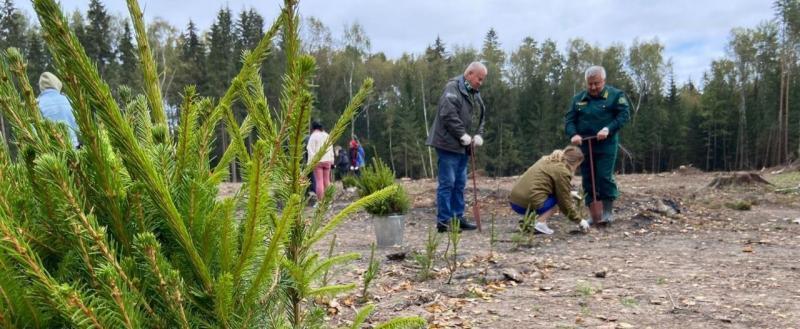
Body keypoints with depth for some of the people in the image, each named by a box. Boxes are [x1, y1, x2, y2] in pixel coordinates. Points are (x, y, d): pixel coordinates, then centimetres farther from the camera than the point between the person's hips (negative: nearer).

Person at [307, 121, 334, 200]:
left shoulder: (313, 136, -6)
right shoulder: (327, 135, 12)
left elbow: (311, 150, -9)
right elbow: (331, 149, 13)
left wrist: (310, 162, -8)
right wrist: (331, 160, 16)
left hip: (317, 161, -5)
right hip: (327, 160, 5)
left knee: (319, 182, -5)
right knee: (327, 181, 11)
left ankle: (320, 201, -7)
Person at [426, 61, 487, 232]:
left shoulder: (475, 93, 17)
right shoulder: (453, 88, -12)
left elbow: (481, 117, 20)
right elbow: (448, 115, -22)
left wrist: (478, 135, 2)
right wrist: (463, 135, -20)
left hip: (463, 146, 9)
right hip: (449, 144, -9)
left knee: (460, 184, 12)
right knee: (447, 183, -7)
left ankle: (458, 218, 19)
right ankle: (443, 221, -3)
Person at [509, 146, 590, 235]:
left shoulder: (548, 160, 19)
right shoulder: (562, 172, -6)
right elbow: (565, 202, -1)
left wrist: (570, 194, 34)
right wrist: (579, 221, 10)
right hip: (527, 204, -9)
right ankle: (541, 223, -10)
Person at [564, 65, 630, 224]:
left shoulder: (616, 95, 0)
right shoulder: (578, 98, 10)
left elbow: (624, 115, -7)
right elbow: (569, 119, 7)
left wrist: (608, 129, -21)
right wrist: (573, 134, -13)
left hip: (606, 146, -4)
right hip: (584, 146, 4)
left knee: (605, 177, -6)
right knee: (588, 180, 6)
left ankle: (608, 212, 8)